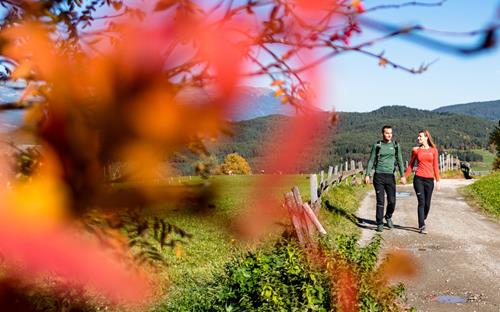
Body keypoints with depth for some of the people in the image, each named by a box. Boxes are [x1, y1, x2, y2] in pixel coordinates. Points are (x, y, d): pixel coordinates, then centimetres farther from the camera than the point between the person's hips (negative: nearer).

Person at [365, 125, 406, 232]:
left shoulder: (395, 145, 7)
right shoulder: (377, 145, 1)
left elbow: (399, 161, 9)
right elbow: (371, 160, 3)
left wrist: (402, 175, 2)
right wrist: (367, 175, -5)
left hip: (390, 176, 2)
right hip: (379, 176, -2)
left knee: (392, 201, 0)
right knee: (380, 201, -2)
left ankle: (388, 217, 28)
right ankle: (380, 224, 8)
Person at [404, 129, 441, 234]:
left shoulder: (433, 150, 5)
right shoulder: (416, 150, 6)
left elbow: (435, 166, 5)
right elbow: (411, 165, 11)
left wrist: (437, 180, 1)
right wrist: (404, 177, 4)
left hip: (429, 180, 1)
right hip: (418, 178, -1)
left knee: (427, 204, 5)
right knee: (421, 203, -8)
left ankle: (422, 222, 27)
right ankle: (422, 226, -6)